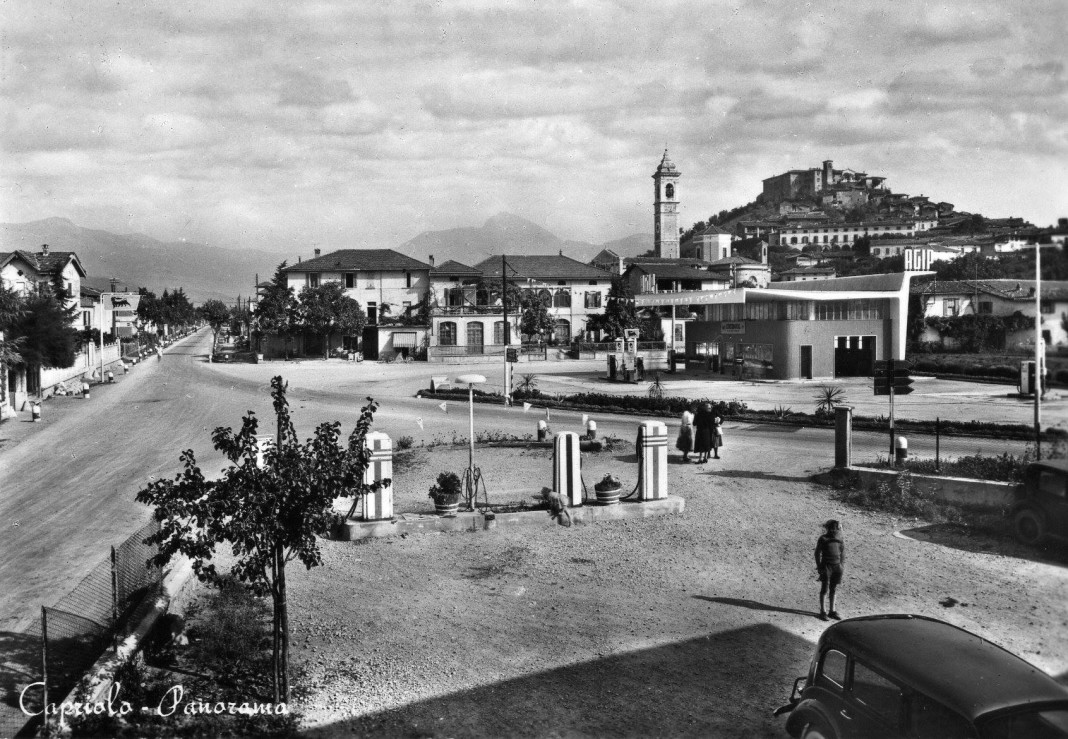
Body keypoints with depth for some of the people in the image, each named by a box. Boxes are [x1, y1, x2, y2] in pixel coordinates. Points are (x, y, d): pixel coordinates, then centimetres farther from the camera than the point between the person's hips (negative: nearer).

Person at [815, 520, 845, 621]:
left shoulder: (840, 541, 7)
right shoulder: (823, 539, -3)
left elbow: (843, 555, 15)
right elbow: (817, 553, -1)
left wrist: (842, 567, 10)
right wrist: (819, 567, -6)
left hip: (837, 566, 4)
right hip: (826, 566, -4)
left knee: (833, 590, 12)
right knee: (824, 589, -2)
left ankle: (832, 611, 21)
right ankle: (822, 612, 4)